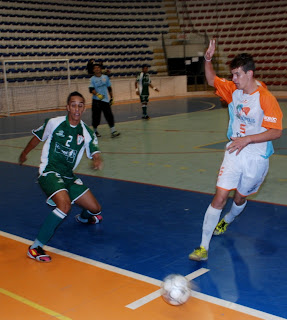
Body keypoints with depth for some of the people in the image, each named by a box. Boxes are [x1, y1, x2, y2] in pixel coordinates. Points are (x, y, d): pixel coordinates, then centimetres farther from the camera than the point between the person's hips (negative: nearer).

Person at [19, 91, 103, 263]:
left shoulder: (87, 132, 1)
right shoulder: (54, 123, -7)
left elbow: (95, 152, -9)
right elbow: (37, 137, 11)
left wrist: (98, 160, -34)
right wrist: (24, 153, 25)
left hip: (68, 176, 5)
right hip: (49, 172, -5)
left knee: (95, 208, 8)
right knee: (65, 205, -32)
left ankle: (83, 217, 48)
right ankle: (35, 248, -25)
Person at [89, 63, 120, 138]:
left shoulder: (105, 77, 9)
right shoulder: (92, 79, 0)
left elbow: (109, 88, 15)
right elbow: (91, 89, -12)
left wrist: (111, 98, 13)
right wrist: (97, 94, -29)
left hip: (106, 100, 2)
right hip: (96, 100, -2)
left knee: (109, 115, -8)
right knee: (96, 116, 2)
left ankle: (113, 131, -10)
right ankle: (95, 131, 22)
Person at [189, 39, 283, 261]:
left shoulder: (266, 99, -18)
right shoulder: (233, 89, -1)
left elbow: (276, 131, -18)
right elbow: (212, 80, 14)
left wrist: (247, 139, -25)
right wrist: (208, 60, -4)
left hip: (256, 158, -3)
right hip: (234, 153, 3)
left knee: (240, 197, 17)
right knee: (220, 196, -8)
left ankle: (227, 221, 52)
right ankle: (203, 247, -5)